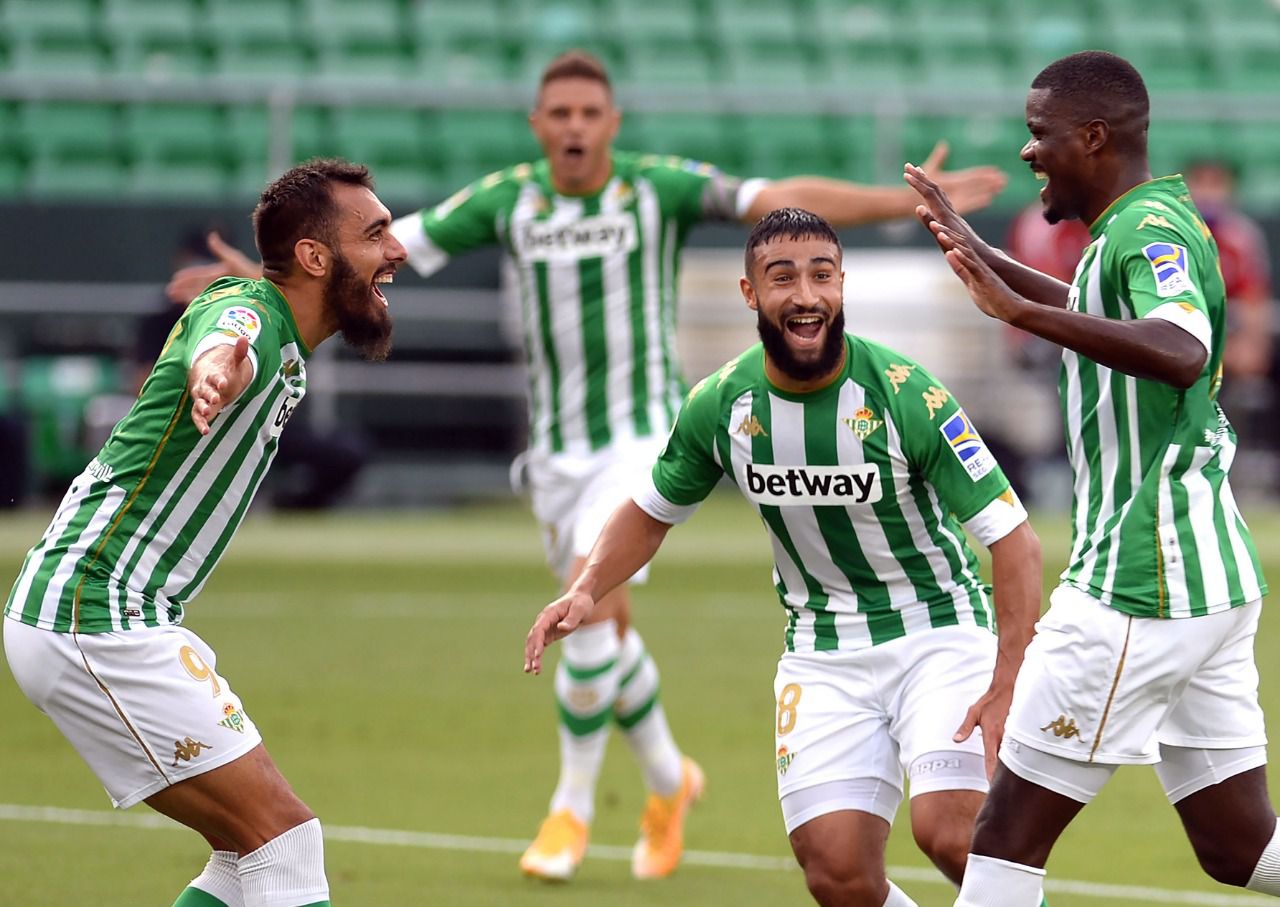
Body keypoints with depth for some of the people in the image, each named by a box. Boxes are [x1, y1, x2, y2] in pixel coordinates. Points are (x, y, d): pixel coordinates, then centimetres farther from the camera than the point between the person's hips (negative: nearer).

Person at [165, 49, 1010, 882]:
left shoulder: (661, 185, -10)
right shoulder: (507, 199, -3)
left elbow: (782, 200, -17)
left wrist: (912, 201, -26)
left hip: (645, 437, -4)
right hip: (558, 447, 4)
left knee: (591, 603, -22)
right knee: (605, 626, 13)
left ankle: (573, 805, -6)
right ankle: (668, 781, 38)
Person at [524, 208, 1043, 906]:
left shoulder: (904, 395, -19)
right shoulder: (721, 404, -6)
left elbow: (1012, 538, -19)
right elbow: (651, 510, 13)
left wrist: (1008, 686, -27)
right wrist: (587, 590, -5)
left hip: (937, 629, -3)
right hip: (823, 653, 4)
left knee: (948, 833, -25)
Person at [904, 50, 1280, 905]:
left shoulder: (1150, 230, -15)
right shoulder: (1155, 220, 15)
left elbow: (1180, 350, -37)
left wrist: (1024, 313, -45)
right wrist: (980, 253, 41)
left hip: (1137, 588, -10)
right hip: (1209, 577, 10)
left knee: (1009, 833, -3)